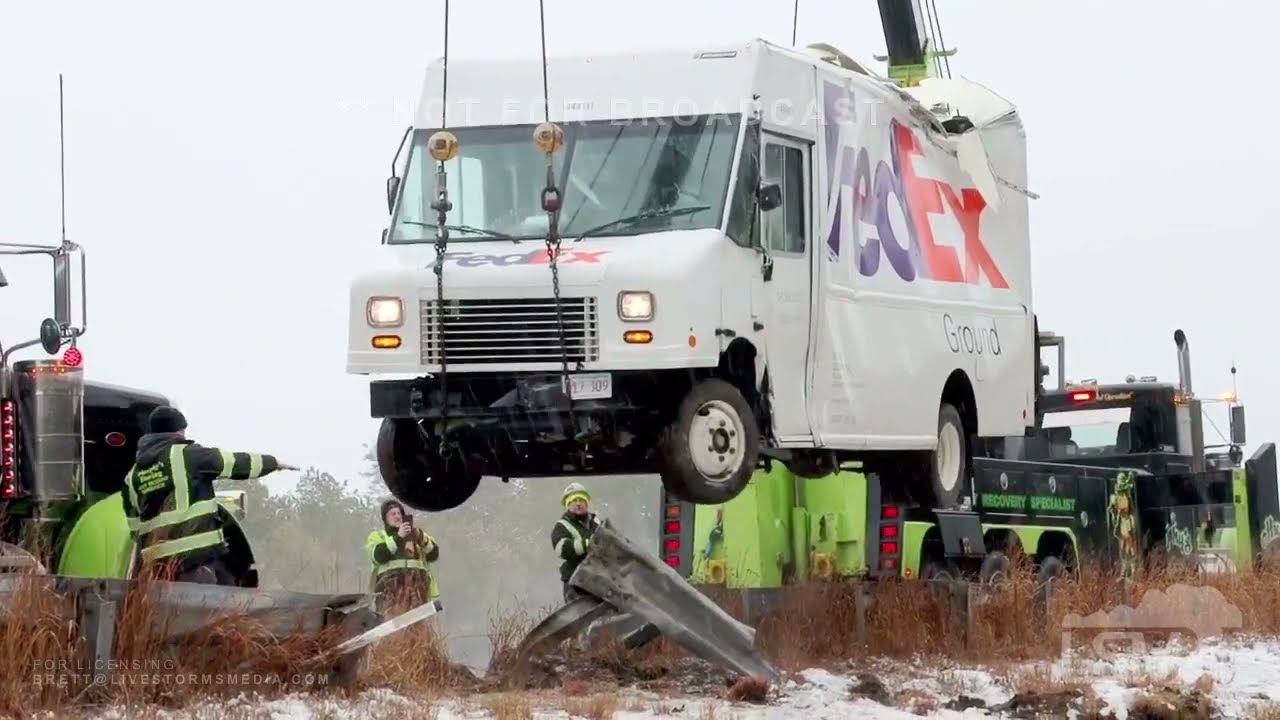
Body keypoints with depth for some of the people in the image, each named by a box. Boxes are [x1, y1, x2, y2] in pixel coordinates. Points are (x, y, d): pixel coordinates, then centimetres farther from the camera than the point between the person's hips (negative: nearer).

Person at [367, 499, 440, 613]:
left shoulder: (416, 534, 29)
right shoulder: (377, 536, 20)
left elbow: (434, 554, 14)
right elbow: (377, 556, -3)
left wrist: (422, 540, -4)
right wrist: (398, 537, -9)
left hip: (417, 586, 2)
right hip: (391, 586, -2)